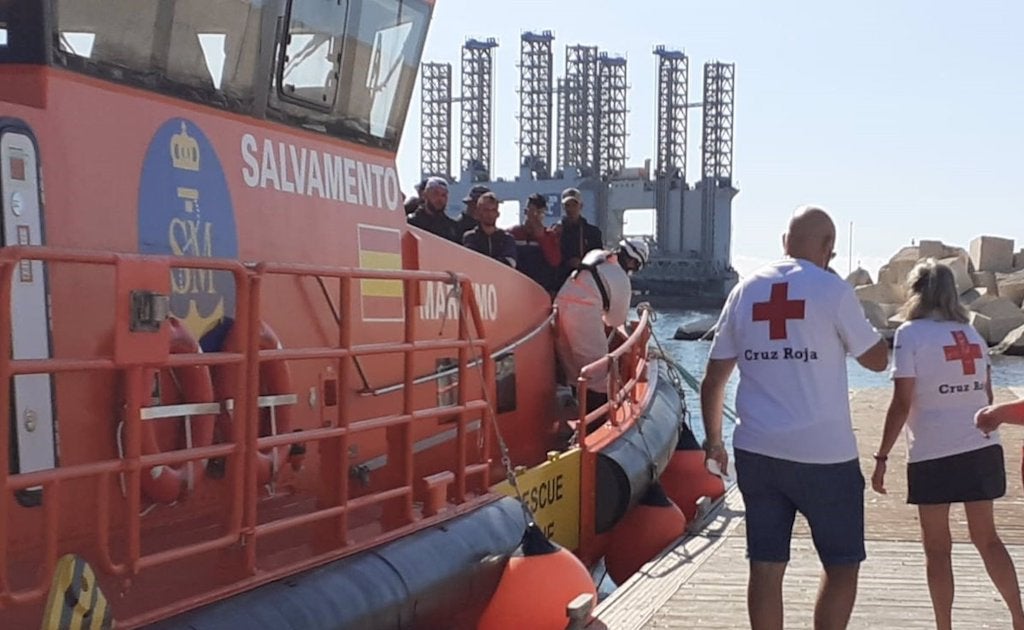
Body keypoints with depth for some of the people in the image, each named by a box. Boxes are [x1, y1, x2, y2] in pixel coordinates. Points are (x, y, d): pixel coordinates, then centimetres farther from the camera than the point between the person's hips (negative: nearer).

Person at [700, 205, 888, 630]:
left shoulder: (745, 290, 7)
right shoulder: (832, 290, -6)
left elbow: (713, 378, 9)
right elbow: (876, 359, 2)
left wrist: (713, 440, 20)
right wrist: (860, 321, 18)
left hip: (756, 452, 4)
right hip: (824, 454, -4)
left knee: (766, 567, 8)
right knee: (842, 564, 9)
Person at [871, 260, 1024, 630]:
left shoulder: (911, 334, -8)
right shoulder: (971, 333, 9)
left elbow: (901, 405, -13)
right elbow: (987, 396, 11)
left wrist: (881, 457, -9)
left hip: (933, 454, -5)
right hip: (981, 448, 5)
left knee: (937, 547, 5)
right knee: (987, 537, 16)